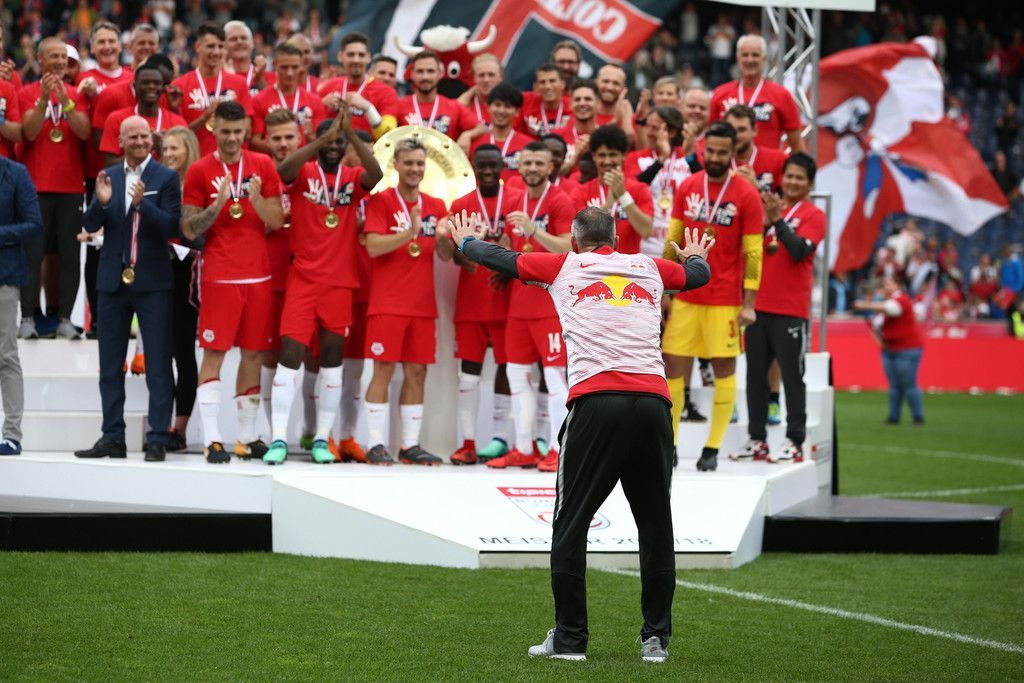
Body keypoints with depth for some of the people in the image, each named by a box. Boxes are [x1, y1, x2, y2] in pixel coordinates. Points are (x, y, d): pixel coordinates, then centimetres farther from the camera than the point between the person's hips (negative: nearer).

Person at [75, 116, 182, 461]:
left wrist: (141, 203, -25)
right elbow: (91, 225, 3)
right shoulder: (108, 177, 8)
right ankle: (112, 438, 13)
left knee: (158, 365, -2)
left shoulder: (166, 178, -3)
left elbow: (172, 226, -11)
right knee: (110, 365, 8)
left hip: (152, 281, -4)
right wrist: (102, 202, -17)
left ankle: (158, 439, -1)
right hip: (113, 279, 4)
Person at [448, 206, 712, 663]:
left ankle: (569, 638, 3)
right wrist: (695, 256, 69)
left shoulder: (564, 266, 16)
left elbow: (501, 259, 31)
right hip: (653, 400, 3)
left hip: (596, 401, -3)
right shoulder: (648, 268, 23)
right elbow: (698, 274, 45)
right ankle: (656, 638, 9)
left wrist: (466, 242, 52)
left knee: (570, 524, 4)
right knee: (655, 524, 9)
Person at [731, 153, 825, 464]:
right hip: (758, 306, 5)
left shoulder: (813, 216, 0)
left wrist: (777, 220, -21)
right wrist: (764, 222, -11)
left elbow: (799, 251, -15)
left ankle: (794, 442, -2)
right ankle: (757, 439, 11)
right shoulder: (767, 206, 13)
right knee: (755, 374, 6)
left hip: (791, 310, -5)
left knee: (792, 375, -4)